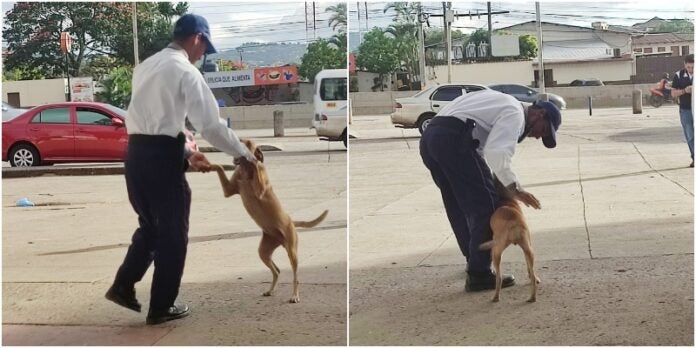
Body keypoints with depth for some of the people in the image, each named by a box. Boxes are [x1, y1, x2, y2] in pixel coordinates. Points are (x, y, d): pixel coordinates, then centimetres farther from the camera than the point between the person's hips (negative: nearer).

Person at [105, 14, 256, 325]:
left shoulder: (146, 66, 17)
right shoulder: (186, 72, -8)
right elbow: (211, 124, -12)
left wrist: (187, 153, 19)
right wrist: (243, 154, 0)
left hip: (136, 152, 8)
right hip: (161, 156, -7)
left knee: (150, 225, 23)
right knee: (172, 232, 6)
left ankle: (123, 286, 19)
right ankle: (162, 306, 14)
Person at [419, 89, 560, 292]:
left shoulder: (500, 105, 30)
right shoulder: (515, 113, 1)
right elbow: (496, 152, -16)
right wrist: (514, 188, -9)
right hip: (453, 139, -10)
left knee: (459, 208, 21)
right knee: (484, 205, -2)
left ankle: (475, 264, 33)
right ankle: (479, 275, 1)